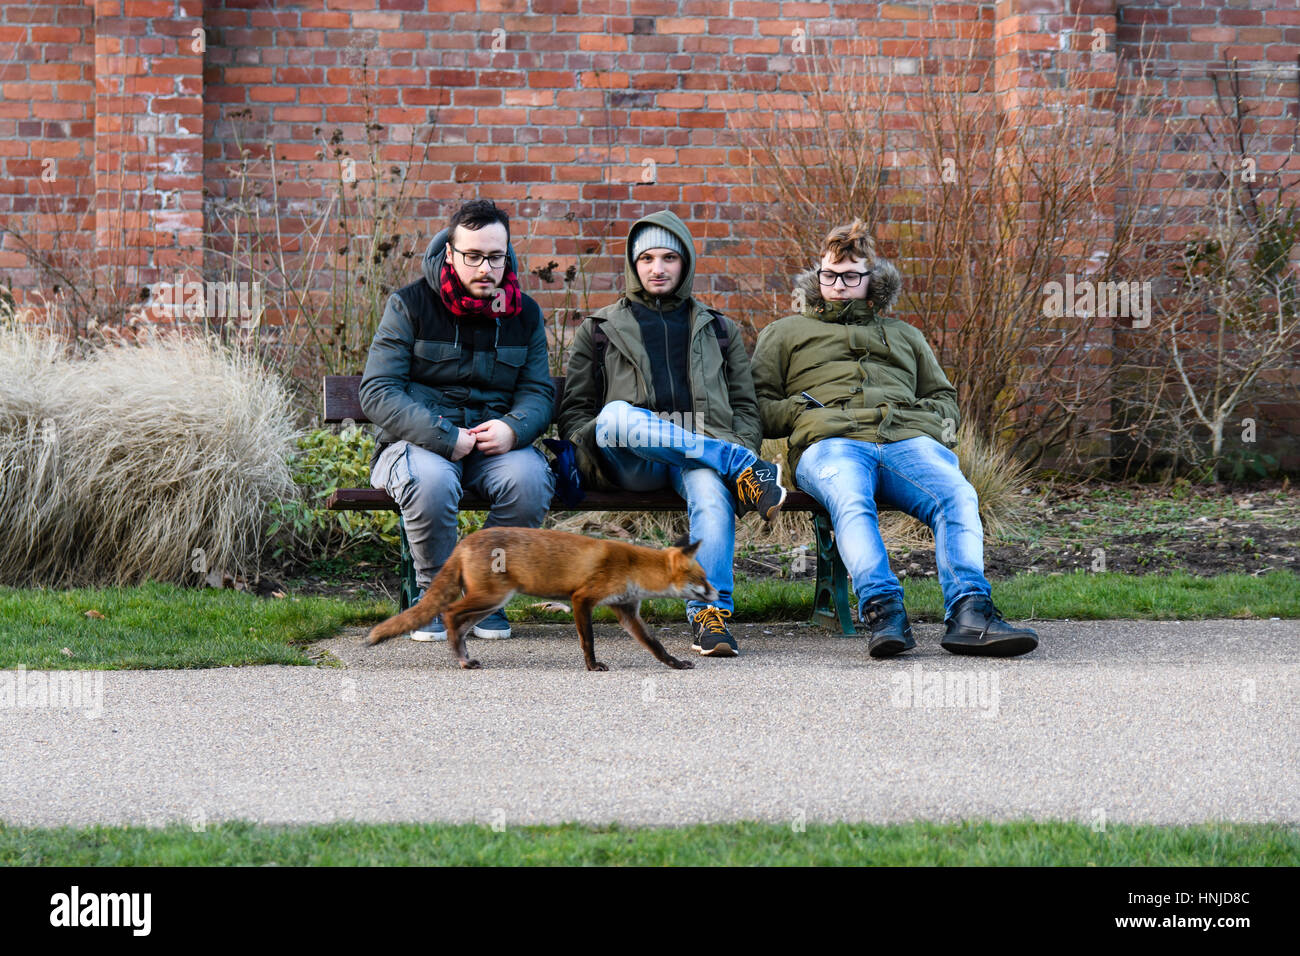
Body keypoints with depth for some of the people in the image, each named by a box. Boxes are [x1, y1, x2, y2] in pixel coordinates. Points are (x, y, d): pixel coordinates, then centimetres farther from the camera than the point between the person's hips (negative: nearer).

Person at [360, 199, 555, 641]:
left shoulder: (524, 314, 9)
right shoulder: (410, 305, -4)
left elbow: (539, 390, 8)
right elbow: (377, 391, -10)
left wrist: (514, 428, -17)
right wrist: (443, 438, -21)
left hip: (494, 439, 3)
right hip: (418, 440, -3)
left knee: (530, 479, -31)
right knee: (431, 480, -38)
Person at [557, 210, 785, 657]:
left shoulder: (719, 331, 27)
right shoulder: (600, 330, 23)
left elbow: (746, 407, 25)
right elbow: (574, 412, 17)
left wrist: (741, 448, 0)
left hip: (703, 451, 0)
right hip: (630, 464, 0)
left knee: (712, 493, -38)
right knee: (616, 416, -38)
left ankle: (711, 613, -46)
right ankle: (743, 470, -31)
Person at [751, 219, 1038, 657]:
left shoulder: (905, 336, 38)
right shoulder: (785, 333, 31)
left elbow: (945, 399, 37)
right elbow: (755, 404, 22)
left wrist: (929, 417, 12)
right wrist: (801, 410, 2)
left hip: (909, 437, 2)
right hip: (830, 441, -2)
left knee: (958, 496, -33)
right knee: (851, 502, -41)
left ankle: (969, 614, -49)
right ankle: (884, 613, -55)